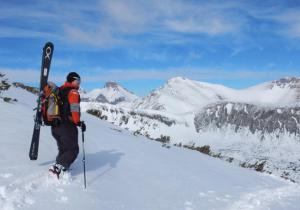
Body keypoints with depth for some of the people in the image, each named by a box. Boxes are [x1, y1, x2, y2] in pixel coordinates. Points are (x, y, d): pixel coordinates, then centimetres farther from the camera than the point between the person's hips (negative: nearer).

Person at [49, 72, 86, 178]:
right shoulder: (73, 92, -8)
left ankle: (58, 168, 12)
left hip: (54, 126, 8)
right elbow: (74, 109, -20)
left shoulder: (58, 91, 16)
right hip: (67, 126, -8)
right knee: (73, 150, 1)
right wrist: (78, 122, -16)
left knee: (63, 149, 21)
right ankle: (57, 168, -13)